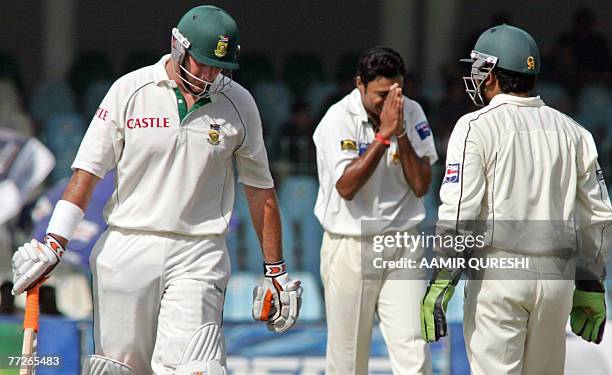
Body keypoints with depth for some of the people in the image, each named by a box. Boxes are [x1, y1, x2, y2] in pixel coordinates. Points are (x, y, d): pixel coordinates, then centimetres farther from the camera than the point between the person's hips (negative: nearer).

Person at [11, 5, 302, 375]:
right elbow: (87, 173, 0)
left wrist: (276, 271, 13)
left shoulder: (239, 104, 5)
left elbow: (260, 189, 13)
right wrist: (53, 244, -9)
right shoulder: (130, 91, 1)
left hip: (198, 259, -1)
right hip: (127, 252, 1)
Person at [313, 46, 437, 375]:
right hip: (349, 246, -3)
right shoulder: (338, 119, -9)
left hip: (401, 245, 3)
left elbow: (421, 185, -2)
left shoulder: (412, 114, 3)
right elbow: (346, 186, -19)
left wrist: (401, 134, -14)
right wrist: (384, 133, -20)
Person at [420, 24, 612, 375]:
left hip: (498, 275, -4)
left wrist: (441, 283, -9)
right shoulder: (573, 132, 11)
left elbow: (458, 214, -12)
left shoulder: (475, 127, -4)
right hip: (557, 278, 5)